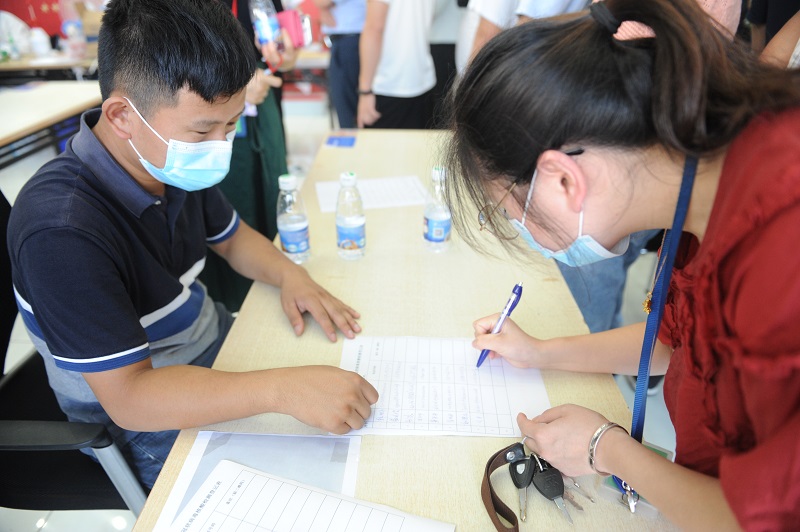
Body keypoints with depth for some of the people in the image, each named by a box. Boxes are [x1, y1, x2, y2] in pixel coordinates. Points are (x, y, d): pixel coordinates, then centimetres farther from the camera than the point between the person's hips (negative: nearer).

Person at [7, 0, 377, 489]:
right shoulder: (62, 229, -31)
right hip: (143, 420, -7)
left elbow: (231, 237, 9)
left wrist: (288, 274, -13)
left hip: (215, 339, 7)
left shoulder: (176, 161, -8)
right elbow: (128, 395, -31)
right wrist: (282, 388, -41)